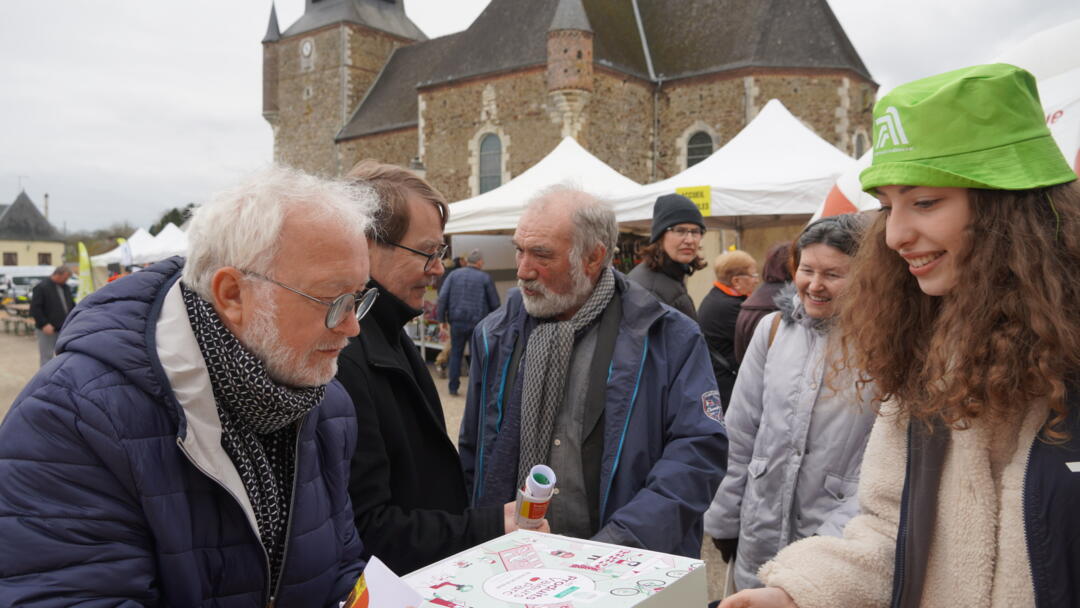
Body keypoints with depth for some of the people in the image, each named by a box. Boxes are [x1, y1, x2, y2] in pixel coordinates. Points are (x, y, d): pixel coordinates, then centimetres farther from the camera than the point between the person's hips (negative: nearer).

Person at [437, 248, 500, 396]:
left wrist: (441, 319, 2)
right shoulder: (485, 278, -1)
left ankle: (453, 387, 16)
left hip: (457, 321, 2)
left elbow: (443, 297, -2)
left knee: (456, 354, 14)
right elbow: (494, 303, 2)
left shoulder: (455, 274, 4)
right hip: (477, 322, -2)